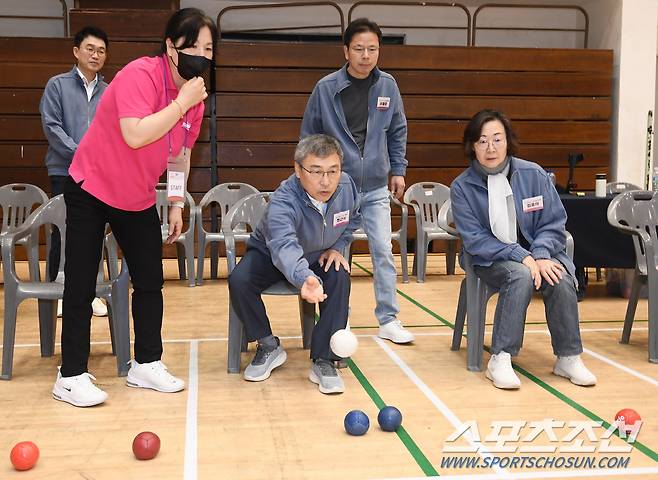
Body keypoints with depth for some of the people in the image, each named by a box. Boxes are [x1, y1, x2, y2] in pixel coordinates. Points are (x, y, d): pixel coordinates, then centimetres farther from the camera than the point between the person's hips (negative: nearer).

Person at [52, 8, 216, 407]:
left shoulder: (194, 94, -1)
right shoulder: (140, 75, -23)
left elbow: (181, 153, 11)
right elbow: (135, 135, -37)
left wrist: (176, 204, 11)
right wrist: (181, 104, -30)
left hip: (139, 200, 7)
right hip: (91, 191, -7)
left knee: (150, 281, 7)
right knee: (81, 285, -3)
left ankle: (147, 365, 20)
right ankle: (72, 377, 6)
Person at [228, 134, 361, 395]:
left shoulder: (346, 186, -21)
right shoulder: (282, 202, -39)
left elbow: (353, 219, 5)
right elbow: (284, 246, -59)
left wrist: (337, 247, -11)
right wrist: (305, 279, -79)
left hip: (318, 258, 3)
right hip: (269, 256, -3)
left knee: (340, 278, -28)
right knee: (239, 281, -30)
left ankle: (323, 361, -17)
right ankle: (269, 346, -5)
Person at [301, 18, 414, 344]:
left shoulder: (387, 86, 0)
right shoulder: (326, 88, -7)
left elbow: (397, 131, 11)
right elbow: (309, 136, 2)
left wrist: (398, 170, 9)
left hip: (376, 188, 2)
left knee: (384, 252, 1)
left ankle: (389, 320, 11)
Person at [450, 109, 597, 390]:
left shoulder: (533, 174, -2)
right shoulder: (462, 187, -6)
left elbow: (554, 224, 1)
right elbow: (475, 240, -10)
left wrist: (540, 256, -18)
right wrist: (520, 256, -22)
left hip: (539, 252, 2)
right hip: (492, 260, -2)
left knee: (560, 279, -29)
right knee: (520, 276, -34)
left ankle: (568, 358, -13)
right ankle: (500, 359, -32)